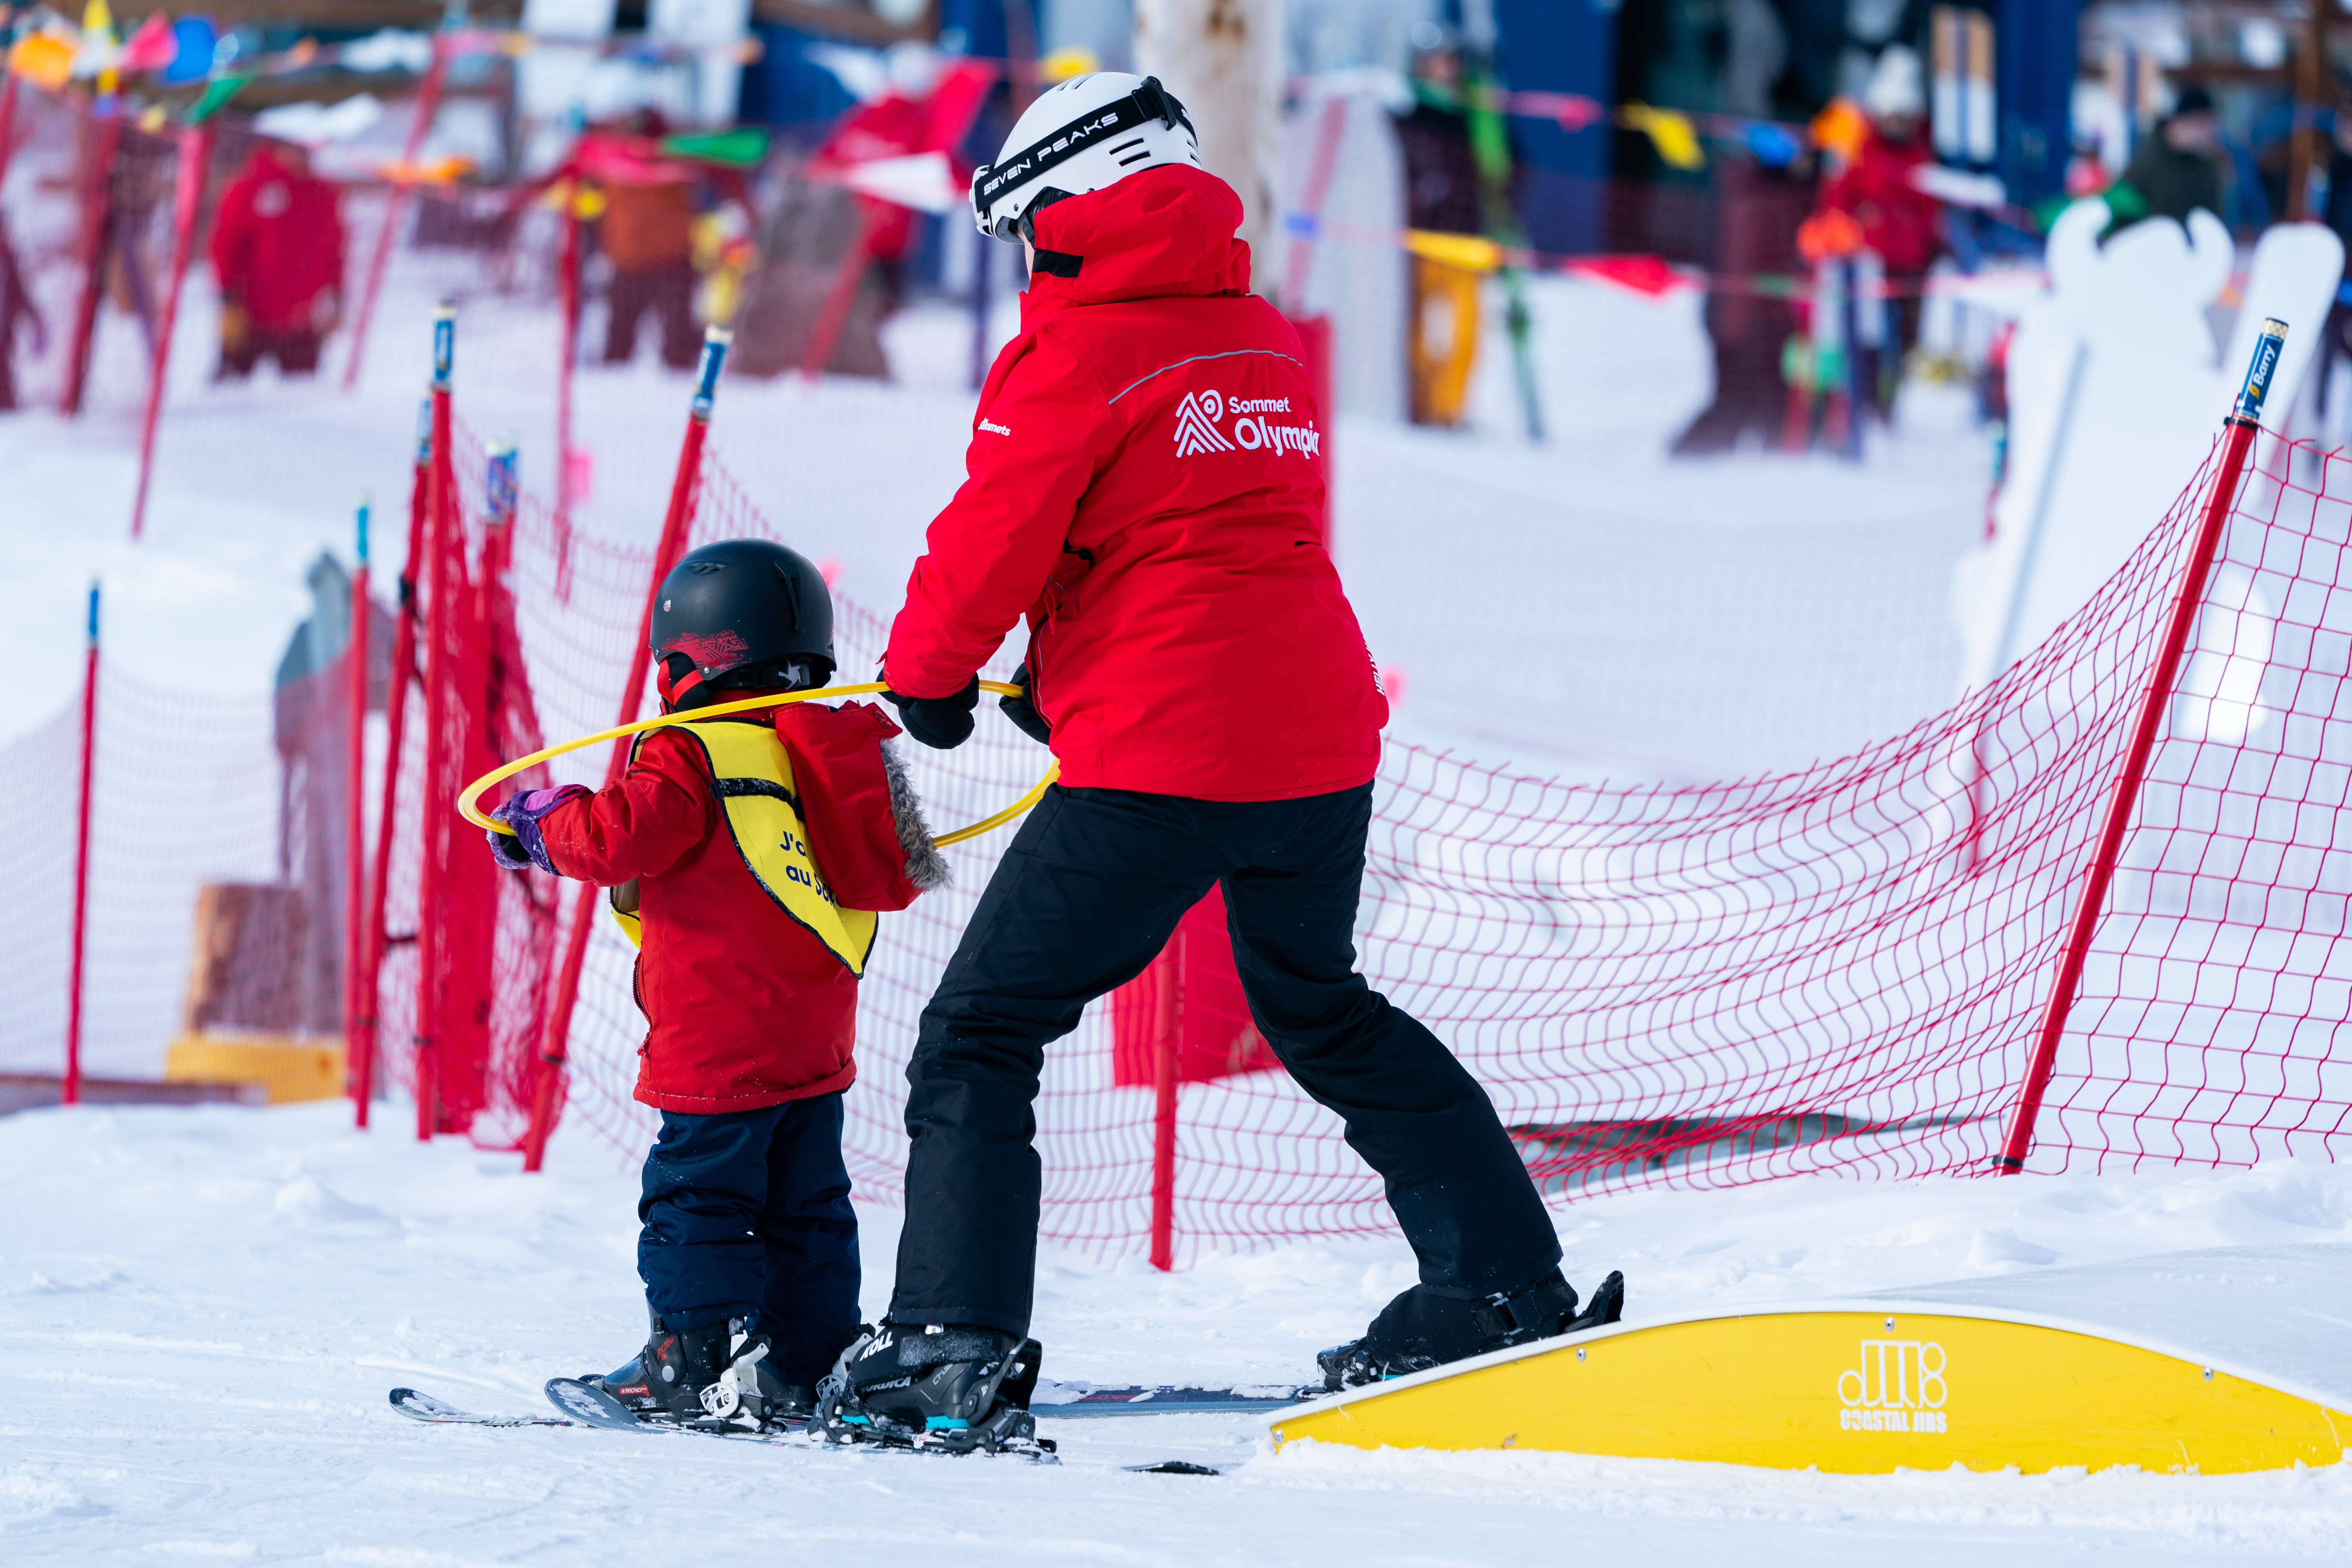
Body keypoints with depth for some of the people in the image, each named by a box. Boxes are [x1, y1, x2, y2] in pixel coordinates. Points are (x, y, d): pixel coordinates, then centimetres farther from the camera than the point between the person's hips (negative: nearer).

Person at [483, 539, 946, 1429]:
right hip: (817, 1039, 8)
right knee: (805, 1205, 12)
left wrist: (542, 823, 0)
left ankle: (695, 1364, -3)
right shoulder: (821, 751, 14)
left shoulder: (693, 756, -12)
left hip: (719, 1045, -8)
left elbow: (618, 839, -22)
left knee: (695, 1198, -2)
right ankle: (809, 1365, 12)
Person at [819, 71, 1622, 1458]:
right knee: (1323, 1011, 28)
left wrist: (927, 672, 13)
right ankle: (1509, 1282, 29)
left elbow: (992, 539, -7)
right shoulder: (1268, 344, 14)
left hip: (1159, 756, -7)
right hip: (1322, 737, 7)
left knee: (980, 1035, -1)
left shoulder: (1078, 353, -8)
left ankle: (956, 1351, -12)